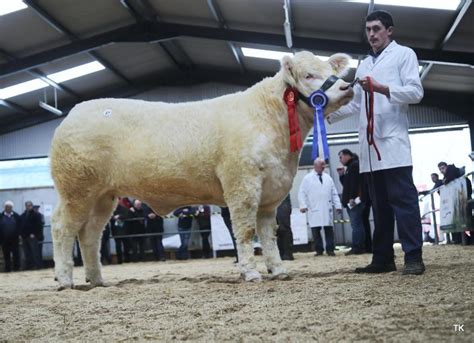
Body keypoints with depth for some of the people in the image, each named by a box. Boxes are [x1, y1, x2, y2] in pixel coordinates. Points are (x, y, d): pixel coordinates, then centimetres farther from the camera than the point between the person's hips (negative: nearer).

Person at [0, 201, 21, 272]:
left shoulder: (16, 216, 0)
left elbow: (19, 226, 2)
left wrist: (19, 235, -6)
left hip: (14, 239, 0)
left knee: (16, 255, 3)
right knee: (6, 255, 6)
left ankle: (16, 269, 10)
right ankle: (7, 269, 13)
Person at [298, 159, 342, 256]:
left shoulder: (328, 178, 15)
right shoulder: (307, 179, 4)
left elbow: (334, 193, 15)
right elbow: (302, 193, 1)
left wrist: (338, 205, 7)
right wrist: (303, 205, -10)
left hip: (327, 209, 3)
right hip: (314, 210, -3)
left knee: (329, 229, 0)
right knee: (316, 230, -3)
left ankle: (330, 249, 5)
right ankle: (319, 250, 6)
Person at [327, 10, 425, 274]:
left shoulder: (404, 54, 8)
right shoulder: (364, 65, 26)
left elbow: (416, 92, -4)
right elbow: (355, 104, 27)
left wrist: (383, 89, -18)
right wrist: (328, 114, 14)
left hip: (393, 140, -6)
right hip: (369, 143, 6)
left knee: (403, 199, -10)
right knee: (380, 204, 6)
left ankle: (414, 257, -10)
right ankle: (383, 258, 7)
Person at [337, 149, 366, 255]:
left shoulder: (355, 165, -7)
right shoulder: (350, 167, 23)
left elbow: (355, 182, -18)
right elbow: (346, 184, 28)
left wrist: (352, 198, -23)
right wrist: (341, 175, 13)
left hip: (355, 200, -10)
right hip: (350, 201, 10)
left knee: (356, 224, -12)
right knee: (357, 224, 8)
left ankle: (357, 247, -15)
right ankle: (360, 247, 8)